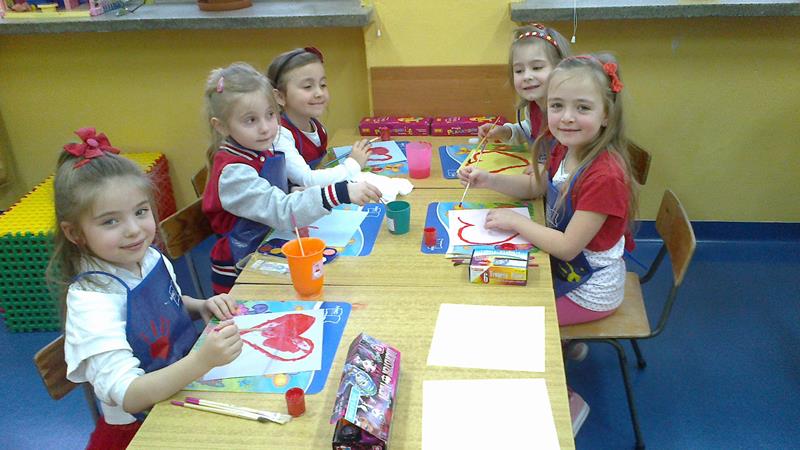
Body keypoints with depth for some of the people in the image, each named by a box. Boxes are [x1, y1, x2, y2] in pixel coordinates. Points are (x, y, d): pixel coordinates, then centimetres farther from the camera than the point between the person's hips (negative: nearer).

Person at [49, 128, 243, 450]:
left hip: (185, 385, 6)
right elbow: (127, 396, -29)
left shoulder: (152, 259, -6)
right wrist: (203, 359, -43)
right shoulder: (91, 300, -23)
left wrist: (201, 307, -4)